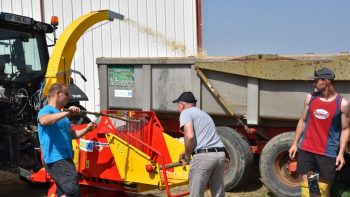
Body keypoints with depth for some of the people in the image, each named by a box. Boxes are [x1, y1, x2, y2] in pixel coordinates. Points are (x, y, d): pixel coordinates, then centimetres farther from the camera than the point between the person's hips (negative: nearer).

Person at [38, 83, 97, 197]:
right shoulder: (46, 110, -9)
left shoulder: (61, 114, 20)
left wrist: (86, 129, 12)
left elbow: (71, 134, 26)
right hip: (56, 159, -10)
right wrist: (66, 113, -42)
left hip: (64, 158, 10)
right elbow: (43, 121, -35)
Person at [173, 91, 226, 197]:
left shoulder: (186, 113, 3)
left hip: (203, 156, -8)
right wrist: (188, 152, 46)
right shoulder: (204, 114, 29)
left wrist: (186, 156, 1)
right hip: (220, 154, 8)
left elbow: (189, 136, -13)